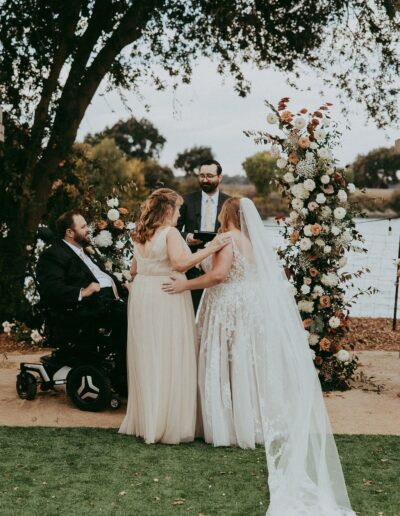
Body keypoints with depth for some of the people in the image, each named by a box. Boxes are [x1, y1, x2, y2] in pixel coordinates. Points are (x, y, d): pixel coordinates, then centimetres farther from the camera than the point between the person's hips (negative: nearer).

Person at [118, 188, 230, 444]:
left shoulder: (140, 235, 10)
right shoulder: (170, 233, -12)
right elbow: (180, 263, -26)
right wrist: (210, 248, -23)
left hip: (142, 296, 7)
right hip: (167, 298, -7)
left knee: (147, 359, 13)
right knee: (171, 360, -1)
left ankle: (145, 421, 20)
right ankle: (172, 424, 1)